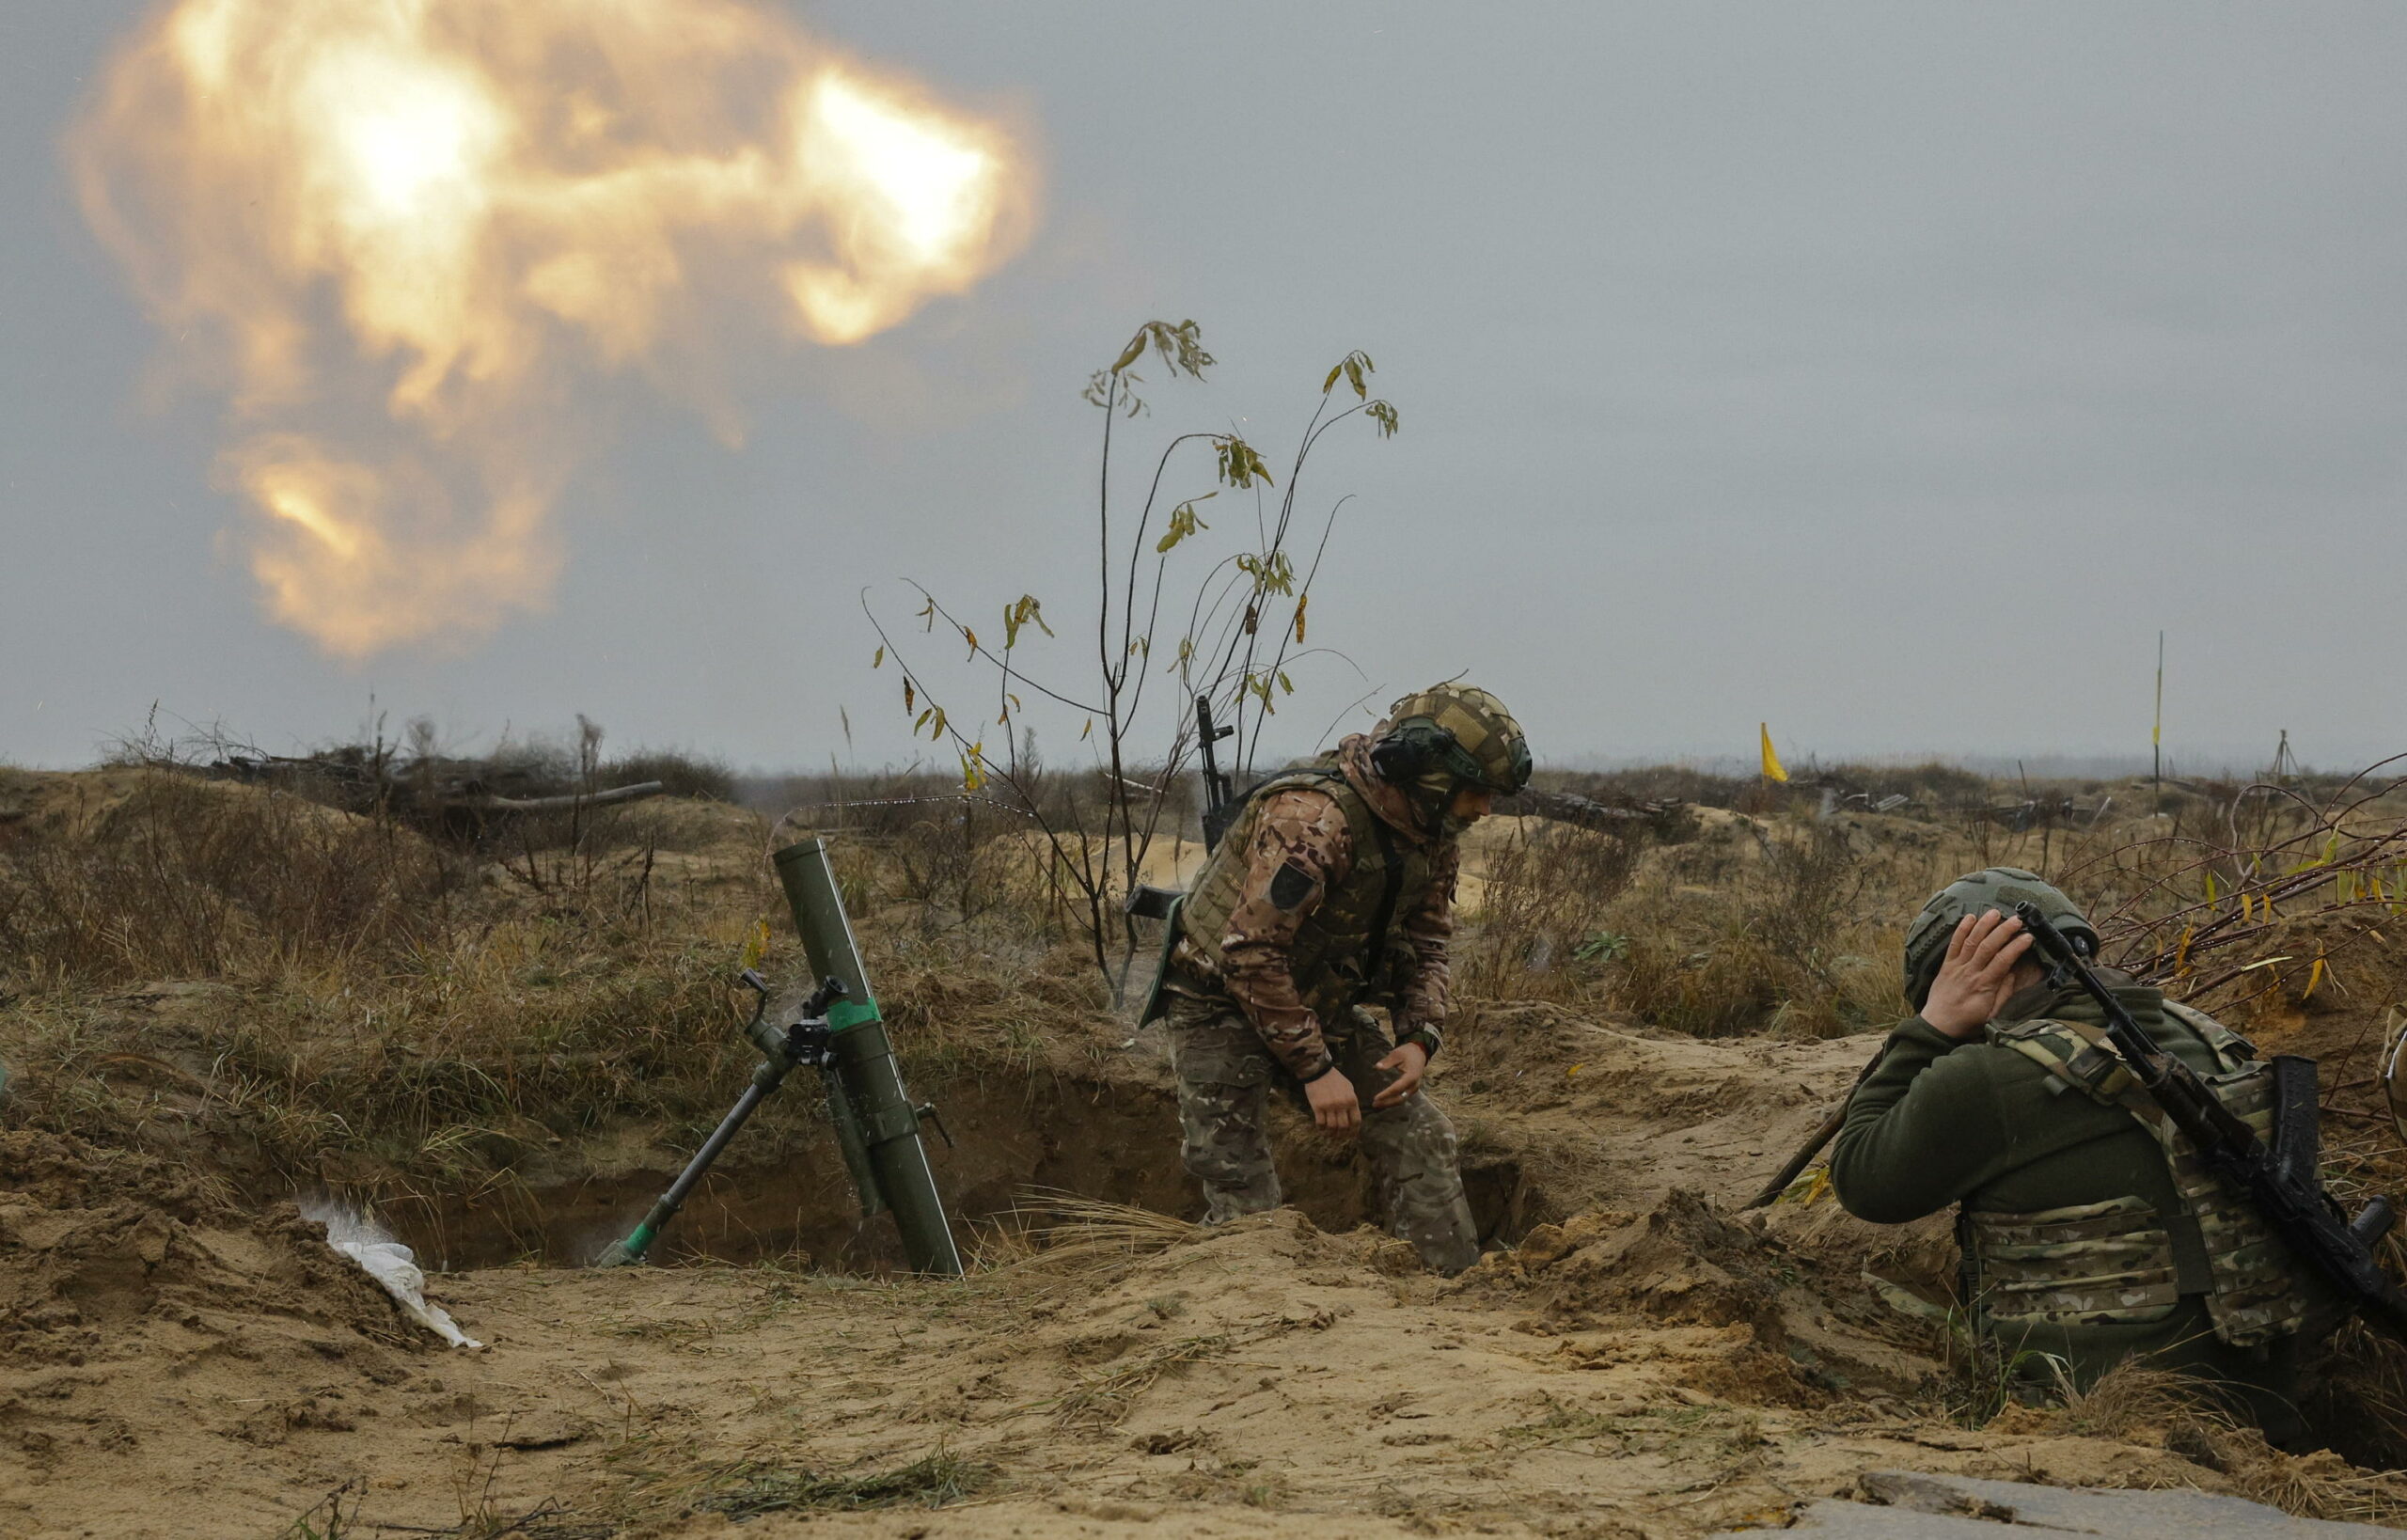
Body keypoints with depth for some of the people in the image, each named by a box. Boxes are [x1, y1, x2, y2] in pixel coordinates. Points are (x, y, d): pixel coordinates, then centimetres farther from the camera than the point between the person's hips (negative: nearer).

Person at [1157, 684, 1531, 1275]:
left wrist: (1419, 1038, -10)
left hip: (1321, 1005, 8)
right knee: (1244, 1205, -10)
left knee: (1417, 1135, -2)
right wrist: (1314, 1069, -28)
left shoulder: (1434, 832, -3)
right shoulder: (1313, 818, -31)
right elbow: (1251, 952, -32)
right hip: (1223, 1007, -7)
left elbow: (1425, 944, 9)